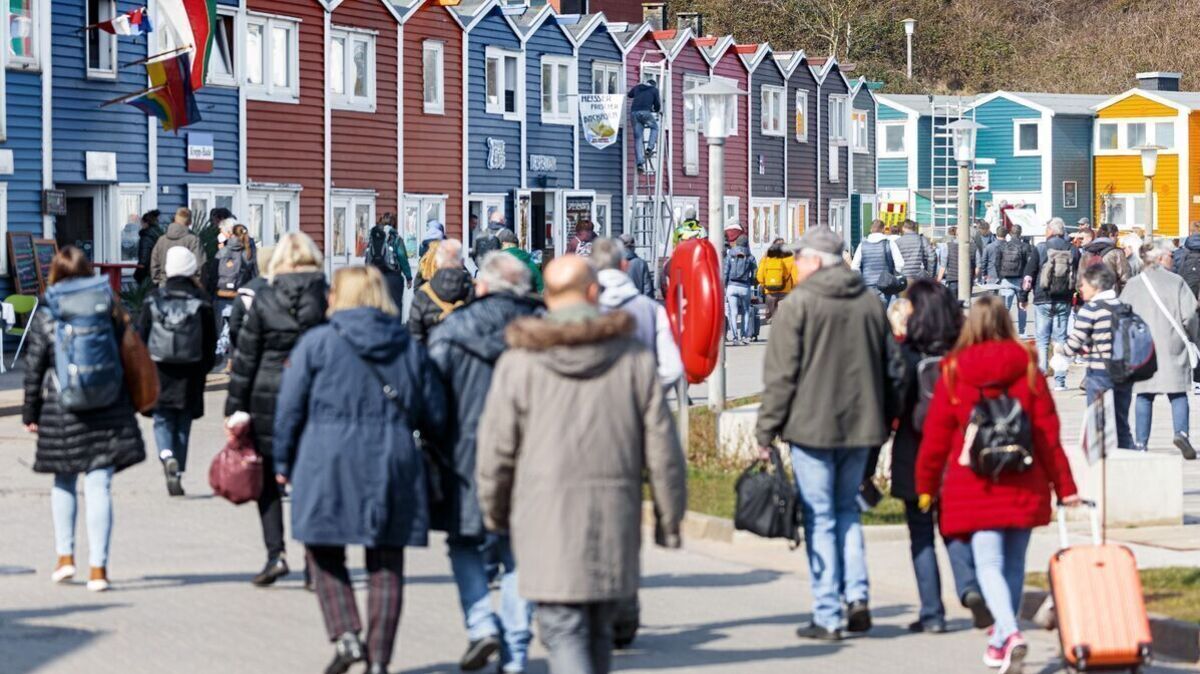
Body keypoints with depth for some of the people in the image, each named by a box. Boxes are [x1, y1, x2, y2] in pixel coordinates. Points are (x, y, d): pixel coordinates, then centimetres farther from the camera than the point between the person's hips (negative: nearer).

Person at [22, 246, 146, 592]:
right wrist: (127, 405, 14)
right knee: (99, 486, -1)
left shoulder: (45, 316, -3)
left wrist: (30, 412, 8)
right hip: (107, 408, 1)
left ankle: (65, 556, 19)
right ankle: (98, 567, -3)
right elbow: (126, 358, 5)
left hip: (61, 409, -1)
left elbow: (34, 367, -1)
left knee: (63, 482, 19)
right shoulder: (109, 307, 2)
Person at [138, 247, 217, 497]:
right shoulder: (201, 301, -3)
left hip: (159, 371, 0)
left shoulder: (153, 299, -3)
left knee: (162, 420, 9)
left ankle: (167, 457, -19)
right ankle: (178, 472, 11)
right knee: (183, 423, 11)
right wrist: (204, 368, 11)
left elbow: (141, 336, 0)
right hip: (190, 373, 0)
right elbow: (210, 339, 0)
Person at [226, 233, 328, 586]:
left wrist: (235, 407, 5)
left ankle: (275, 553, -4)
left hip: (269, 398, -1)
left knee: (269, 481, 10)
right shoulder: (329, 298, -2)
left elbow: (245, 358, 0)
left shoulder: (264, 300, -3)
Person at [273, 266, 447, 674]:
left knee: (325, 555, 11)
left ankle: (345, 636, -6)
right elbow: (434, 416, 11)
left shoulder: (316, 343, -1)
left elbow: (290, 408, -1)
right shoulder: (410, 347, 10)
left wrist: (283, 462, 9)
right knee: (386, 564, 7)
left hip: (328, 463, -3)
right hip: (394, 467, 3)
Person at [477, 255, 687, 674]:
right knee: (598, 630, 16)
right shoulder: (635, 359, 1)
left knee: (563, 630, -2)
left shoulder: (519, 362, -4)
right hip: (615, 517, 3)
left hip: (546, 517, -2)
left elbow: (497, 448, 0)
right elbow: (662, 448, 2)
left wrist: (493, 510, 16)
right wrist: (669, 518, 11)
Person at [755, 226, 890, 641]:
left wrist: (766, 432, -5)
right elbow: (889, 367, 15)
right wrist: (880, 423, 23)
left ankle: (828, 617, 1)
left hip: (811, 427, -5)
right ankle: (856, 595, 5)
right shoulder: (870, 303, 9)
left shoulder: (797, 304, -9)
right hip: (860, 426, 5)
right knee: (848, 509, 19)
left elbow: (780, 375, -11)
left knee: (820, 517, 0)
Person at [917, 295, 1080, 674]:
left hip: (975, 487, -2)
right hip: (1024, 487, 2)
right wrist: (1064, 485, 7)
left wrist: (926, 486, 11)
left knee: (989, 564, -4)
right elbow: (1048, 432, 2)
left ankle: (1010, 633, -26)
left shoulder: (954, 372, -2)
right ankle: (1001, 639, 23)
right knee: (1014, 562, 14)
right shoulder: (1027, 368, 1)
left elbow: (936, 435, 1)